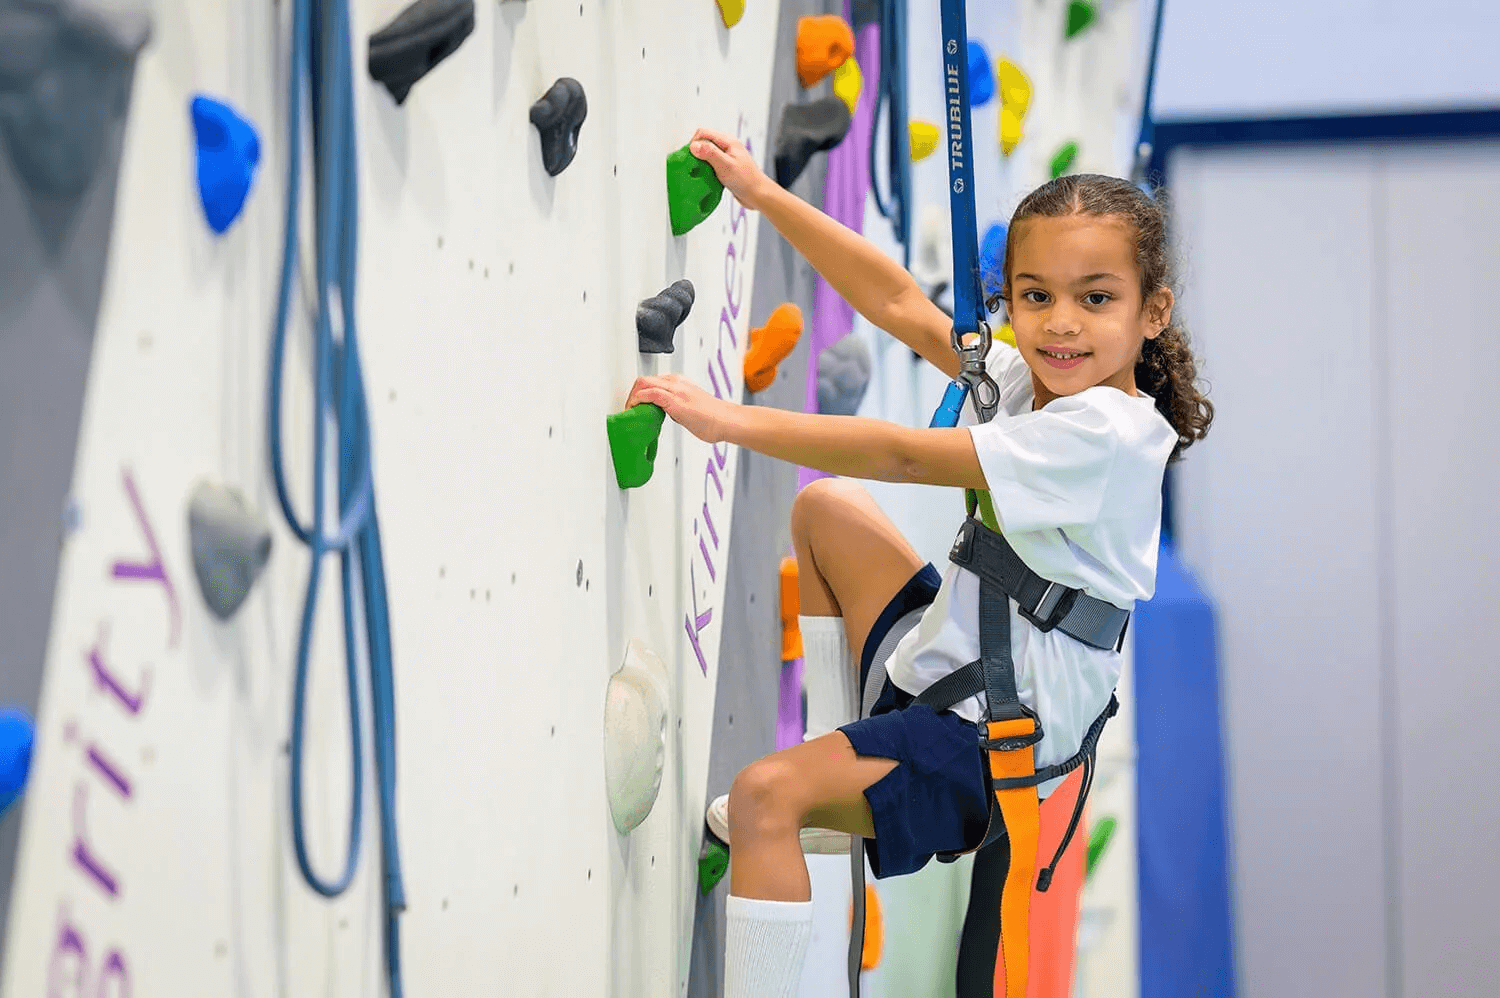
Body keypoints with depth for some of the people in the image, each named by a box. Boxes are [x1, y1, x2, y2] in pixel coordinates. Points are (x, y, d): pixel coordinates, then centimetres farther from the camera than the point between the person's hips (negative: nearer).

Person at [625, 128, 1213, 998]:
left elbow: (902, 456, -27)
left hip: (998, 735, -9)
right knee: (825, 507, 20)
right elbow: (901, 304, 4)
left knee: (764, 796, -24)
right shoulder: (1029, 377, 1)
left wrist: (732, 421, -25)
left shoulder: (1107, 432, -24)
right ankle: (838, 769, 24)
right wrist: (764, 195, 2)